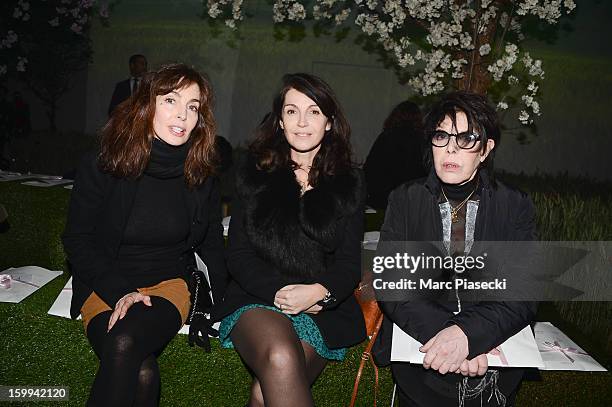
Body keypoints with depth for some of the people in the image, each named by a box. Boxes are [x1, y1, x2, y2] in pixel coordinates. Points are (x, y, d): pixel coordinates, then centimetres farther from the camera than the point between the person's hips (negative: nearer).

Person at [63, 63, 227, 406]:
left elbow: (212, 243, 13)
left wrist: (216, 301, -1)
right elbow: (78, 241, -1)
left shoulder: (202, 176, 2)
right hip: (105, 286, -1)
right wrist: (120, 292, -16)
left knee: (125, 344, -32)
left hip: (170, 283, 1)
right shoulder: (101, 167, -5)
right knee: (143, 372, -30)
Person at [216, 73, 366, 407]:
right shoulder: (255, 175, 11)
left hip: (323, 309, 0)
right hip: (256, 301, 0)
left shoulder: (349, 185, 11)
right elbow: (237, 254, 4)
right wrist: (279, 291, -14)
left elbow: (349, 264, 5)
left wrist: (317, 292, -17)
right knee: (280, 359, -33)